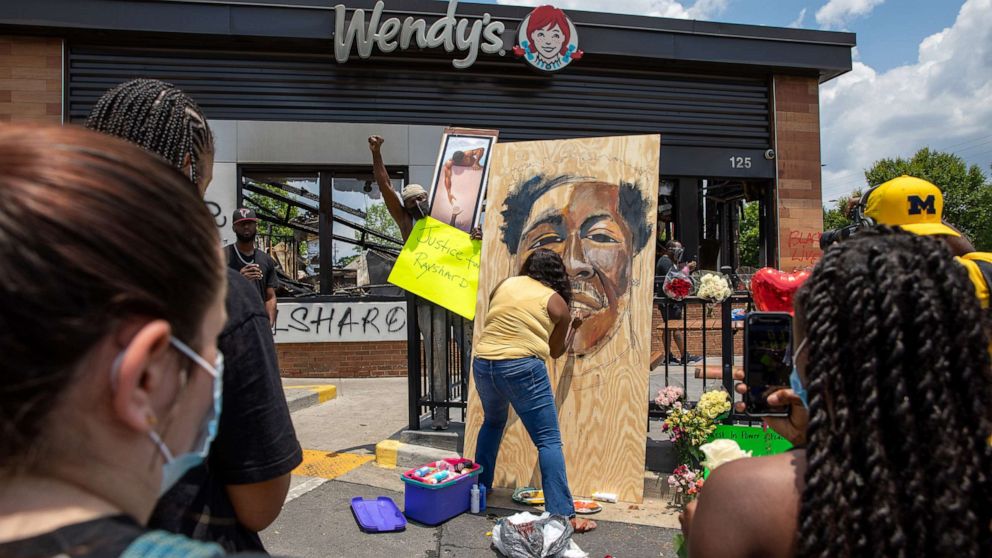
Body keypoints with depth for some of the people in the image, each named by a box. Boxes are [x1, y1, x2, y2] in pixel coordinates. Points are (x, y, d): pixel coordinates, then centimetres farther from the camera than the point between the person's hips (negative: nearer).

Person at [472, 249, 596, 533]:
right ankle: (562, 514, -3)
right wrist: (573, 327, 32)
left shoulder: (505, 284, 15)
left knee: (493, 422, 30)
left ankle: (479, 487, 37)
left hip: (483, 364, 5)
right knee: (549, 441, 0)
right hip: (522, 368, -5)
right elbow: (555, 351, 16)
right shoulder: (557, 302, 6)